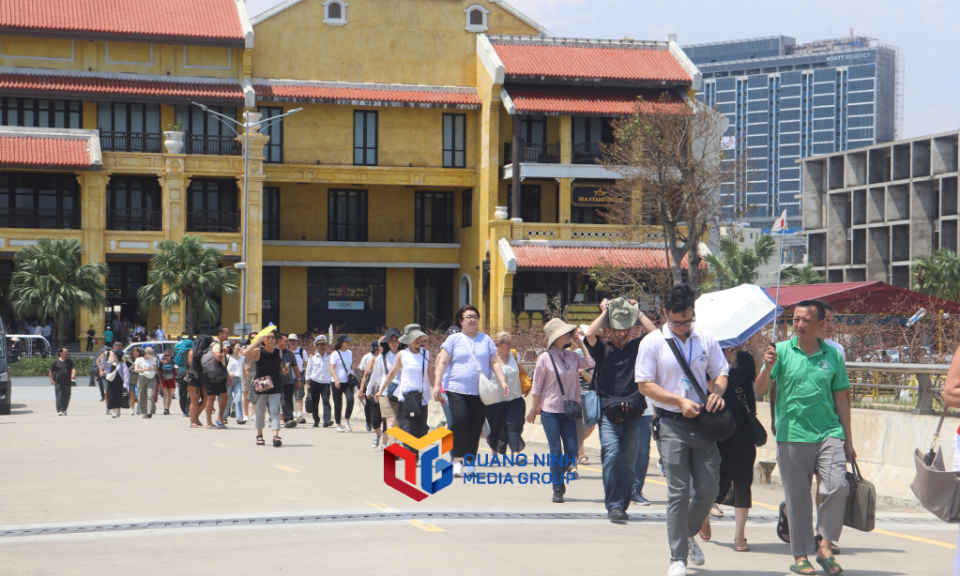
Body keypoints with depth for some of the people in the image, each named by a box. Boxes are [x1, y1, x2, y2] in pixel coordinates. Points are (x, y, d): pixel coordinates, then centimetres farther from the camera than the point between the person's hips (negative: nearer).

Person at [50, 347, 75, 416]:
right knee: (59, 396, -9)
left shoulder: (70, 361, 9)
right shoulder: (56, 362, 2)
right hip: (58, 383, -3)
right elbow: (51, 371, 8)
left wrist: (73, 374, -22)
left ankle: (64, 410, 21)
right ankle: (59, 411, -10)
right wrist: (51, 380, 0)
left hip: (67, 382, 3)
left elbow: (73, 368, -2)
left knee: (67, 397, 6)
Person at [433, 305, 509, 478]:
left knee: (476, 427, 0)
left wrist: (502, 381, 2)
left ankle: (470, 462, 9)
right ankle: (458, 460, -8)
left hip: (481, 392, 3)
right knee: (459, 422, -18)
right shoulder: (453, 339, 8)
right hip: (458, 390, -2)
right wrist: (437, 384, -4)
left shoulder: (486, 339, 15)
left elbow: (494, 362, 14)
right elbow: (442, 362, 5)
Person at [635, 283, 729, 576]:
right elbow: (645, 385, -5)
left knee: (709, 488, 3)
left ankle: (689, 534, 31)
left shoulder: (706, 340, 7)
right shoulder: (652, 342, -3)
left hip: (702, 422, 3)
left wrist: (717, 392, -8)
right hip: (671, 424, -3)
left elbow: (720, 373, 15)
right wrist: (680, 401, -15)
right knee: (678, 492, -5)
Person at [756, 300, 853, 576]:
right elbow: (760, 389, -3)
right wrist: (768, 368, -24)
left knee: (837, 485, -14)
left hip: (829, 433, 1)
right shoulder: (782, 351, 2)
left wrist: (848, 439, 13)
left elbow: (841, 398, 12)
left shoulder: (833, 355, 8)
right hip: (792, 436, -1)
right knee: (797, 496, 3)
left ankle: (825, 545, 2)